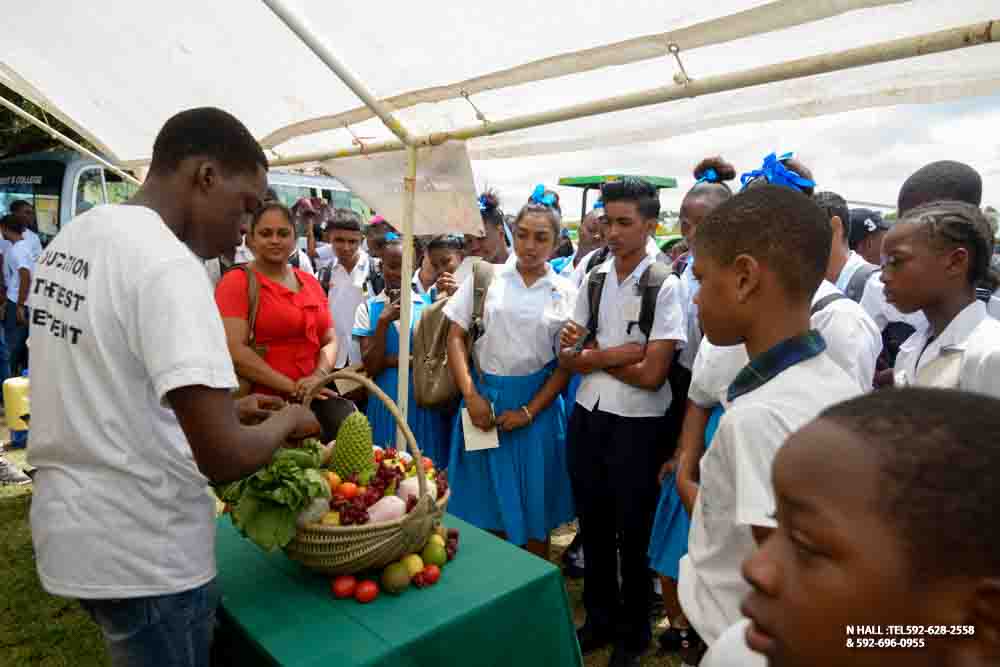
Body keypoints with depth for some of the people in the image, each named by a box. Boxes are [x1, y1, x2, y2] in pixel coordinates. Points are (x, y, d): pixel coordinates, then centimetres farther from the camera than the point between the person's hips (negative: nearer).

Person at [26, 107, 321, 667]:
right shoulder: (166, 263, -25)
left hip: (70, 528, 8)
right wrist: (287, 421, -9)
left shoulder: (72, 237, 4)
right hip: (142, 555, -8)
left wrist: (226, 406, 11)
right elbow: (224, 458, -29)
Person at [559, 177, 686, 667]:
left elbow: (651, 374, -19)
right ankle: (600, 619, 42)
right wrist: (615, 354, -13)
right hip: (586, 417, 6)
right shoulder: (595, 278, 4)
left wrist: (594, 355, -8)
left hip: (637, 426, -5)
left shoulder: (665, 286, -14)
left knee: (633, 534, 13)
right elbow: (567, 357, 4)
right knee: (593, 526, 20)